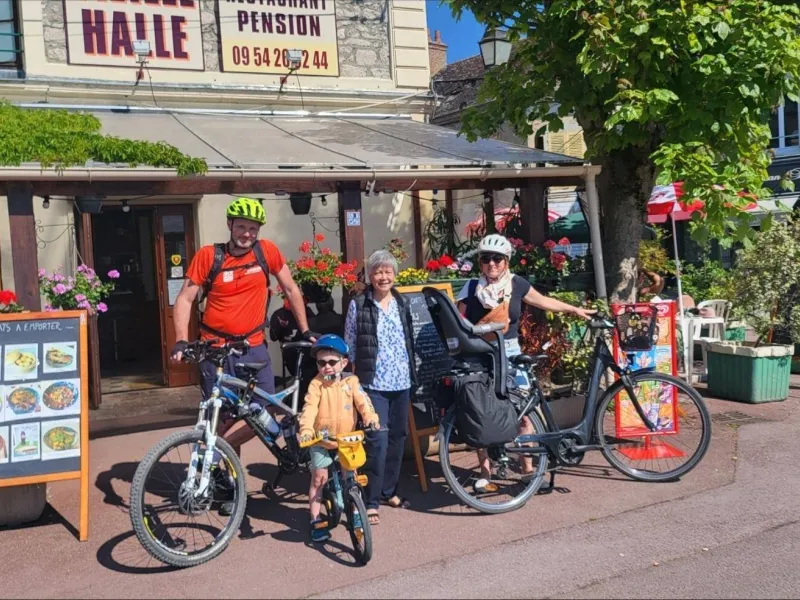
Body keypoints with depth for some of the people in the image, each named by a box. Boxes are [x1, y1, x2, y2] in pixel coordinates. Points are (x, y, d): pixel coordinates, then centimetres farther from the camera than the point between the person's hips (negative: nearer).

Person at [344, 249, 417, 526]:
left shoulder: (402, 303, 9)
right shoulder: (358, 305, -4)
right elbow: (349, 346, -2)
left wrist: (412, 372, 14)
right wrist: (353, 379, -5)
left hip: (401, 382, 5)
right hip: (373, 383, -5)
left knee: (397, 438, 12)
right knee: (378, 440, -12)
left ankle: (389, 491, 27)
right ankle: (372, 502, -5)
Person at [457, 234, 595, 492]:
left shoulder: (516, 284, 1)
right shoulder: (472, 288, -4)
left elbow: (544, 301, 17)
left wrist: (575, 310, 24)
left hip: (510, 353, 2)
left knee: (524, 412, -2)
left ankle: (528, 468, 11)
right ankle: (485, 472, 13)